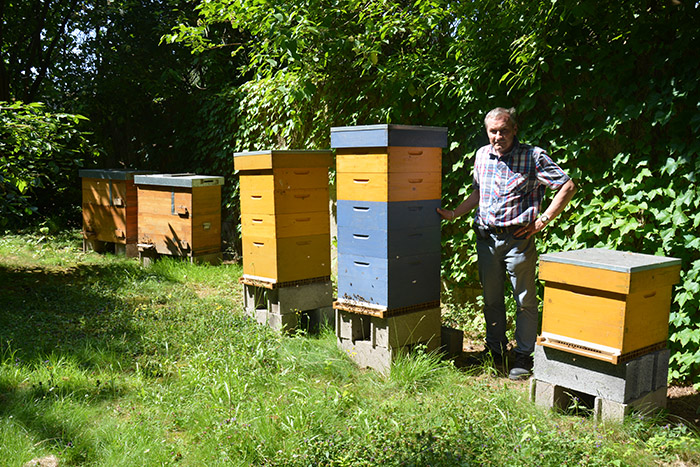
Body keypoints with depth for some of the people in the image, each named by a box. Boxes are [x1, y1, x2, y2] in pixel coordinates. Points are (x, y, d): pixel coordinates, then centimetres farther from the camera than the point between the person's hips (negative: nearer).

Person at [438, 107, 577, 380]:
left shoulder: (533, 157, -7)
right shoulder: (482, 155, 9)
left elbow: (567, 187, -6)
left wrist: (542, 221, -9)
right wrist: (454, 214, 13)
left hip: (519, 238, -4)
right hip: (487, 237, 5)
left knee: (525, 300, 3)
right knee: (491, 298, 13)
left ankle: (525, 356, 15)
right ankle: (494, 349, 28)